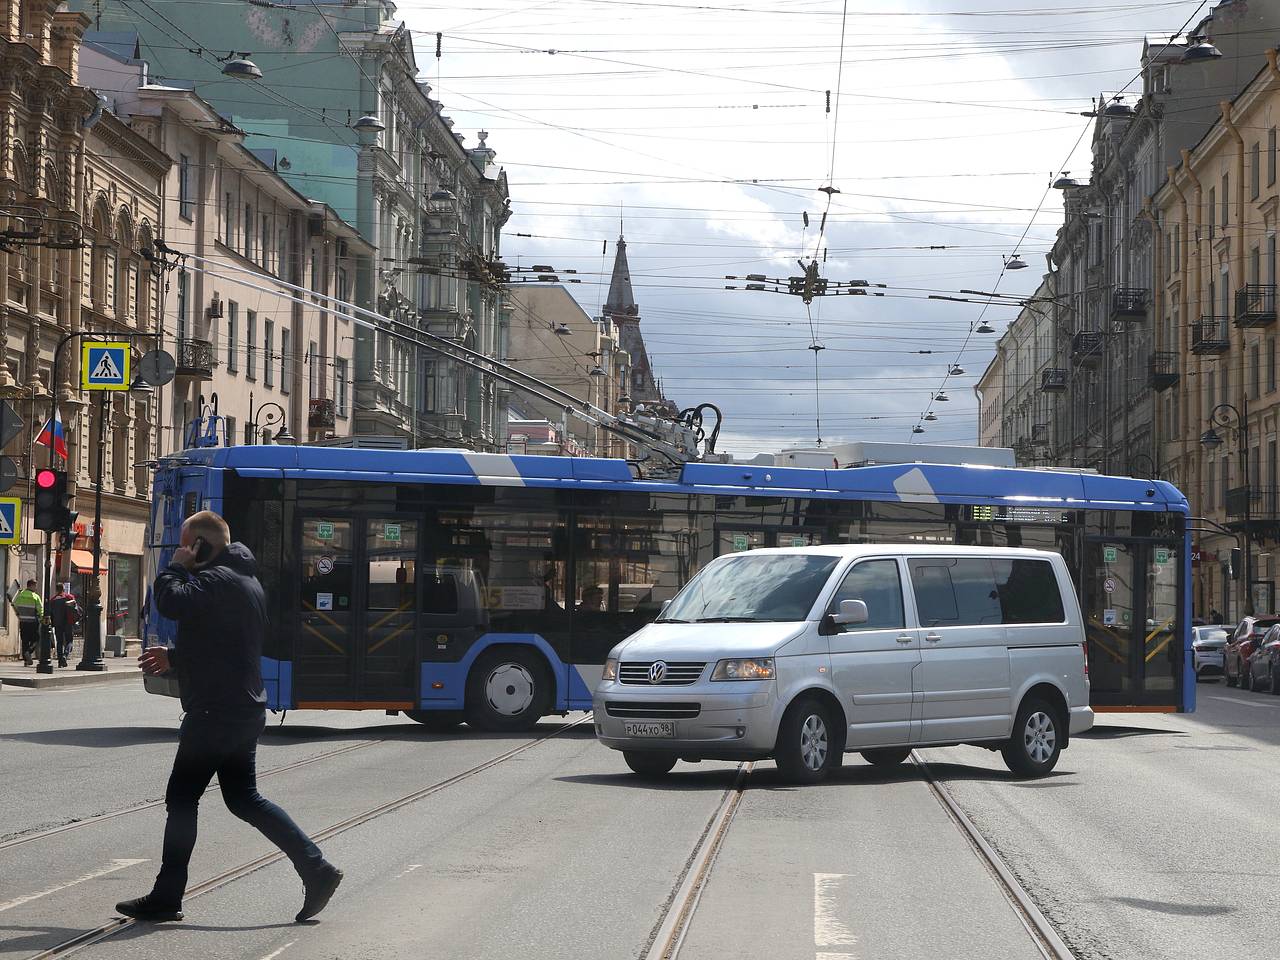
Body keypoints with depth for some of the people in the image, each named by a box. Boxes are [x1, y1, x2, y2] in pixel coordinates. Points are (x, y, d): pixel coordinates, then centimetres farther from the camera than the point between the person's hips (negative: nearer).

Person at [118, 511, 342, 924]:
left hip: (215, 711, -10)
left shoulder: (216, 579, -15)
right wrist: (174, 657, 22)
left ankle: (165, 898, 5)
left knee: (181, 797, -1)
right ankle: (316, 869, 6)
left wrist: (176, 566, -11)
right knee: (244, 797, 14)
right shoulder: (247, 580, 19)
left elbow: (171, 602, -30)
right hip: (247, 708, 10)